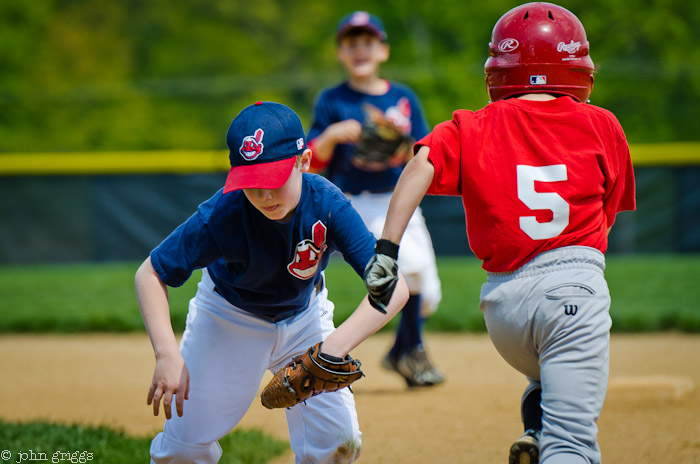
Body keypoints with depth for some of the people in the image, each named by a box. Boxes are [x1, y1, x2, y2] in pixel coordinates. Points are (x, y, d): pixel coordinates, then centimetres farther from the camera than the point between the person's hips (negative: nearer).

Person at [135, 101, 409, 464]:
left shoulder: (326, 203, -32)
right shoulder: (222, 215, -34)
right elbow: (149, 275, -25)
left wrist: (335, 345, -53)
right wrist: (167, 354, -41)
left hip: (304, 315, 2)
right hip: (228, 317, -1)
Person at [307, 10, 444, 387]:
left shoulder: (403, 98, 8)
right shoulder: (332, 101, 1)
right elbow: (313, 164, -4)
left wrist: (407, 150, -18)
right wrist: (332, 135, -22)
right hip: (355, 204, -4)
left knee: (427, 295, 2)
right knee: (411, 260, -26)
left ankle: (399, 353, 29)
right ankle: (413, 352, -9)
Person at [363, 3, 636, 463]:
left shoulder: (472, 129, 8)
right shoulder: (600, 125, 8)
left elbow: (422, 165, -11)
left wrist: (386, 250, -16)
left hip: (502, 299, 3)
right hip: (574, 284, -3)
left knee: (546, 380, 32)